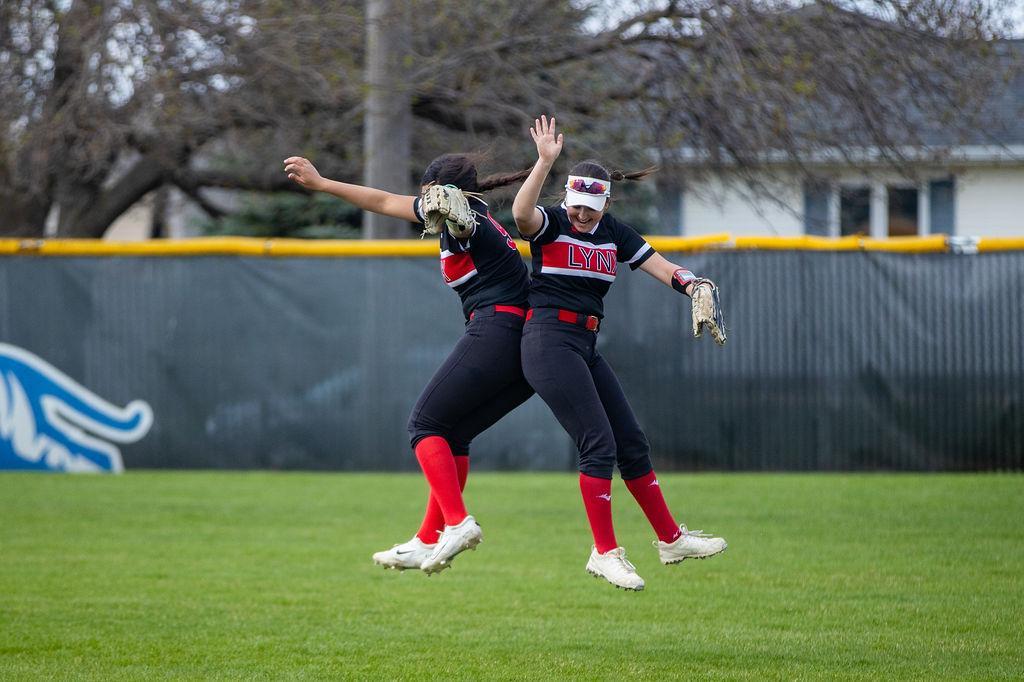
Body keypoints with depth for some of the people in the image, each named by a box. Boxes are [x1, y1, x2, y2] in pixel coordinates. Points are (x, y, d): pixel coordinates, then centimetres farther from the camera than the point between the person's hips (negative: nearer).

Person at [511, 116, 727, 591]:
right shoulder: (551, 223, -7)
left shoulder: (613, 233, 12)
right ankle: (605, 553, -8)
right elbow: (522, 213, -30)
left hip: (586, 347, 8)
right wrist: (545, 161, -39)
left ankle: (670, 539, 23)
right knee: (599, 443, -14)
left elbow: (658, 265, 4)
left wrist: (690, 285, -16)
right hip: (549, 341, -7)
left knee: (631, 442, 11)